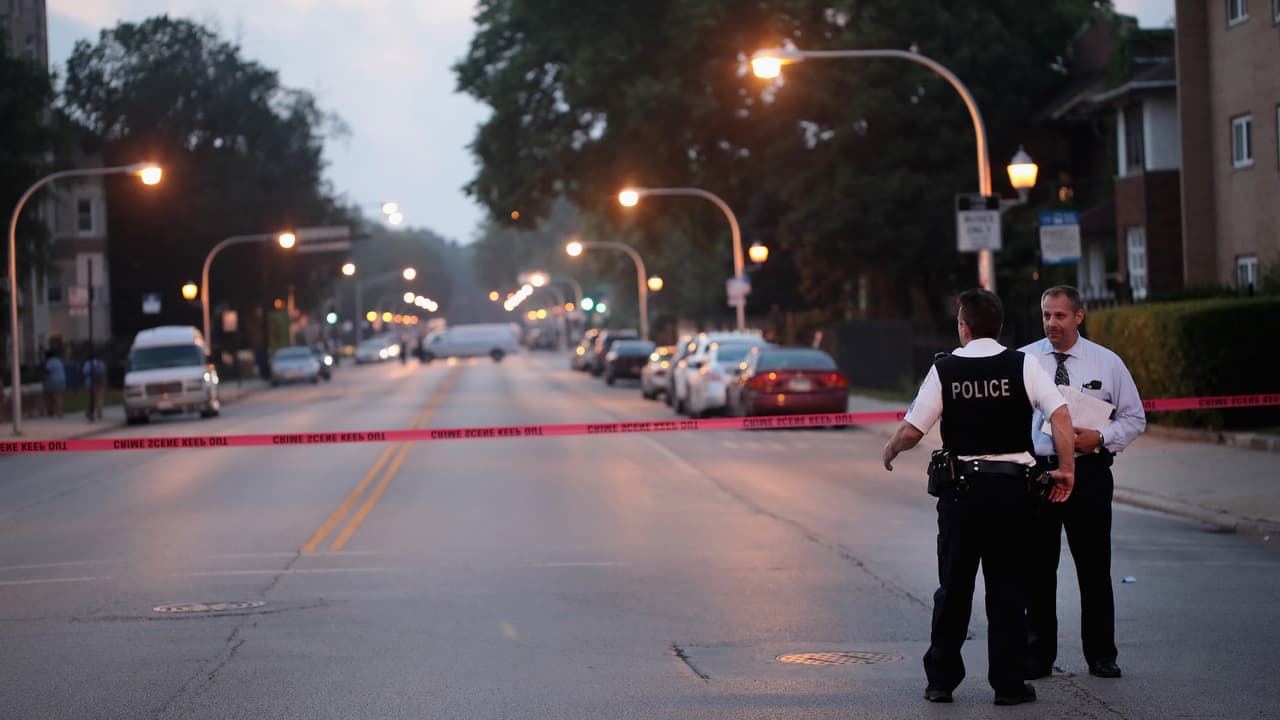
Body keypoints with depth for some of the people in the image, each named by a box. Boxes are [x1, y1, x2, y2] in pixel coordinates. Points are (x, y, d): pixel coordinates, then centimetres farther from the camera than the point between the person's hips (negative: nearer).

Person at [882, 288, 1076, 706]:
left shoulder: (944, 369, -2)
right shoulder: (1023, 365, -2)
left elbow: (912, 431, -2)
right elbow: (1060, 414, -12)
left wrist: (890, 450, 18)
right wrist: (1066, 469, -4)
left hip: (961, 486, 0)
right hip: (1013, 486, 0)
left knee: (954, 585, 10)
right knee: (1007, 586, 6)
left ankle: (941, 679, 13)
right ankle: (1008, 683, 6)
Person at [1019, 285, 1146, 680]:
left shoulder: (1107, 363, 4)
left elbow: (1134, 418, 8)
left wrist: (1101, 438, -10)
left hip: (1088, 473, 0)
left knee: (1094, 569, 4)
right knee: (1036, 570, 4)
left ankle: (1101, 657, 15)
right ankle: (1037, 657, 14)